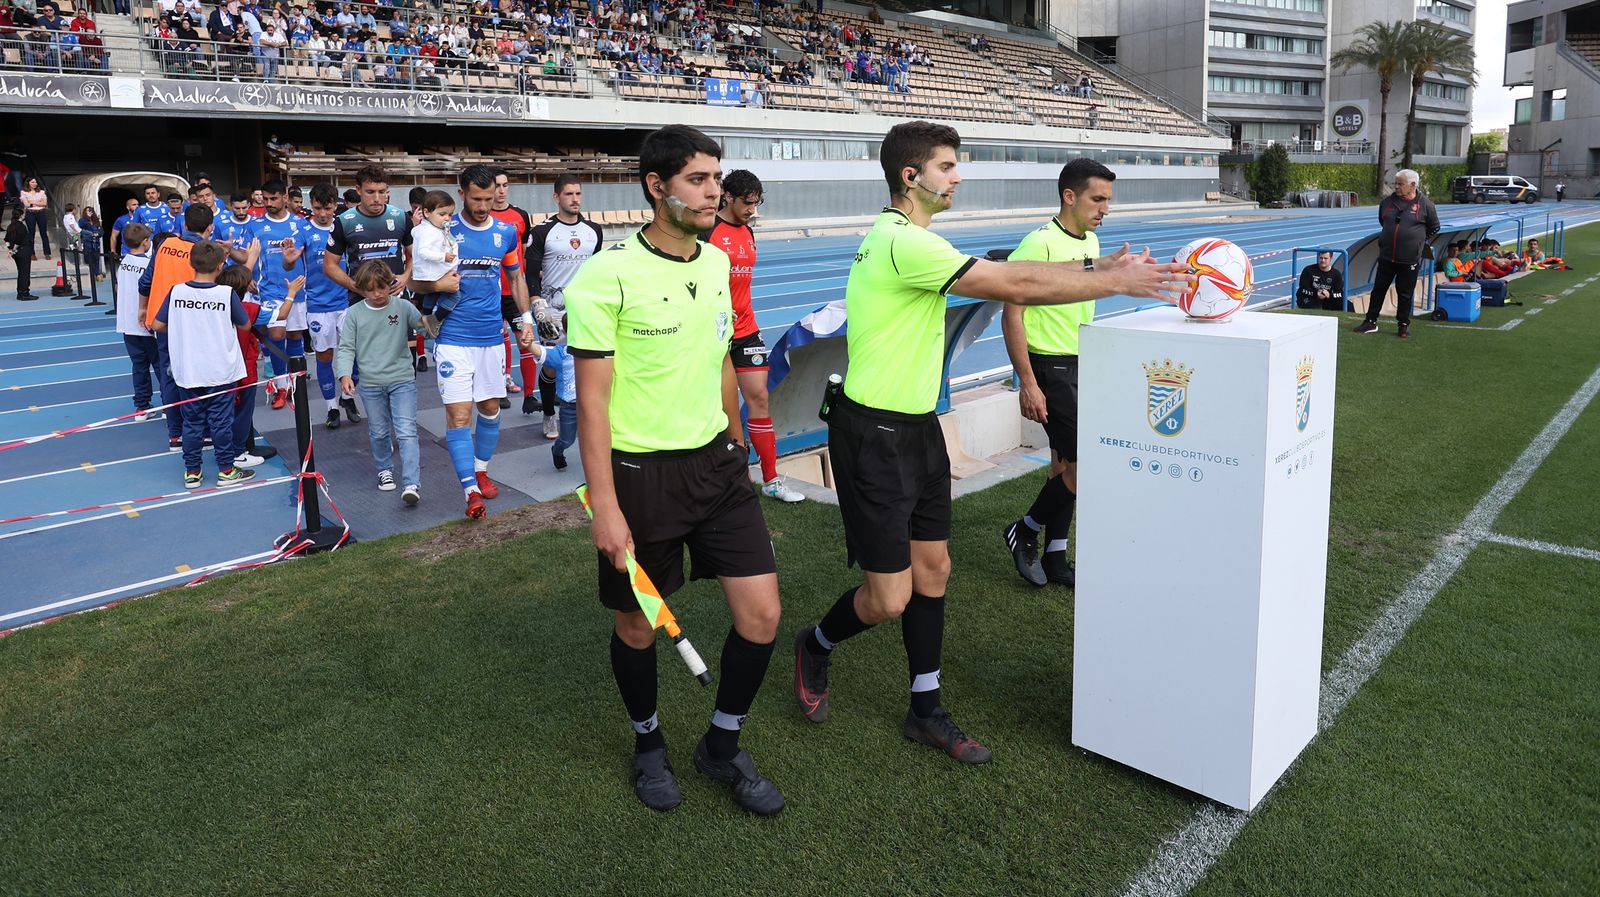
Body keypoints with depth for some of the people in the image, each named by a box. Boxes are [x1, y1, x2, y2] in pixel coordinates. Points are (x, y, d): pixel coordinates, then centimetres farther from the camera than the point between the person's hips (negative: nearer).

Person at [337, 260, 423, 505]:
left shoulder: (403, 307, -2)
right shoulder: (354, 314, 0)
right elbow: (346, 348, 1)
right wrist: (345, 374, -13)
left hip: (402, 380, -2)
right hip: (370, 384, 2)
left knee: (406, 432, -10)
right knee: (378, 432, 16)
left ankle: (411, 485, -15)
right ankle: (385, 470, 39)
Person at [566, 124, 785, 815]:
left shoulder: (717, 263, 5)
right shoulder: (608, 274, -15)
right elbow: (591, 397, -14)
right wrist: (604, 507, -16)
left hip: (716, 461, 6)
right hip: (639, 472, -5)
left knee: (762, 613, 1)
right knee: (637, 625, 10)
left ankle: (722, 745, 25)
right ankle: (648, 744, 38)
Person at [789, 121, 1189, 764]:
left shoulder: (910, 239, 13)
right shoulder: (903, 243, -21)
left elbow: (1005, 272, 13)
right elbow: (1015, 287, -22)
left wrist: (1097, 269, 4)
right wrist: (1117, 282, -15)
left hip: (917, 427, 10)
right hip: (874, 436, -10)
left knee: (932, 568, 13)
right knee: (890, 597, -3)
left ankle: (926, 711, 26)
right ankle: (815, 647, 29)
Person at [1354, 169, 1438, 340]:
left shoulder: (1425, 204, -4)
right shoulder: (1387, 202, 4)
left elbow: (1434, 228, 9)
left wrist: (1421, 242, 8)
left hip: (1410, 260, -3)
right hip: (1386, 257, 3)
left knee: (1405, 294, 5)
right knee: (1379, 289, 7)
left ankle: (1404, 324, 15)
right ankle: (1370, 321, 15)